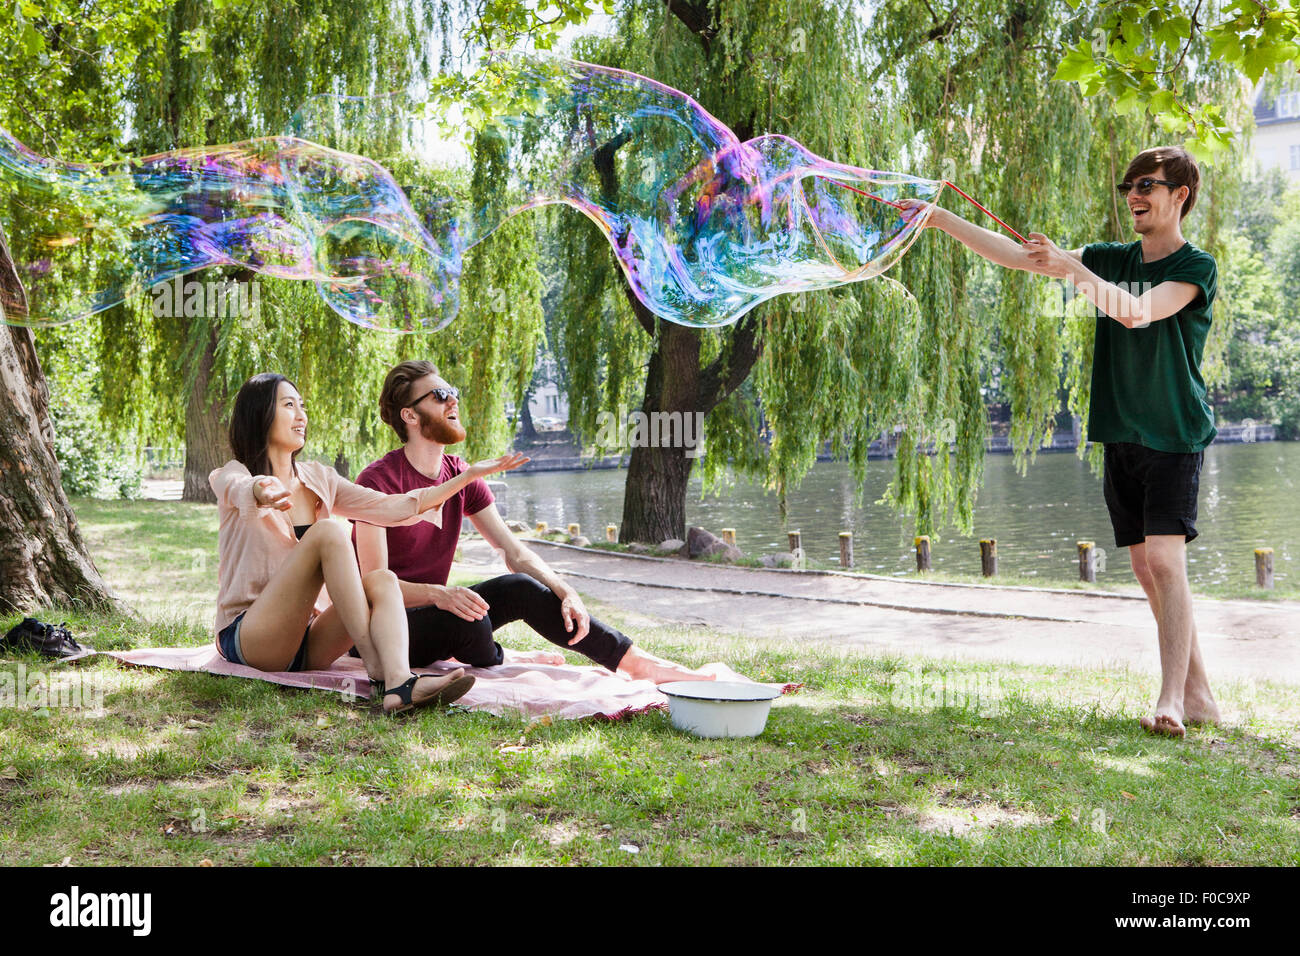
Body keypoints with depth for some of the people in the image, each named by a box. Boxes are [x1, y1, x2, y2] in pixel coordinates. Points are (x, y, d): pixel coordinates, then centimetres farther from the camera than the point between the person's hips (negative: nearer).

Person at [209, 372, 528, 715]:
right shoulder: (232, 476, -1)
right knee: (329, 531, -25)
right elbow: (241, 490, -27)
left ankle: (399, 683, -50)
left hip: (308, 639, 5)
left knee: (382, 580, -23)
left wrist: (468, 476, 2)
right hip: (247, 640, -5)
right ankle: (376, 670, -35)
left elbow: (391, 507, 9)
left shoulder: (316, 478, 16)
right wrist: (263, 493, -53)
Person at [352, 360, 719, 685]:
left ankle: (636, 662, -17)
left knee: (519, 587, -18)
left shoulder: (461, 476, 5)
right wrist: (439, 594, -40)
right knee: (468, 619, -35)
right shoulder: (377, 480, -17)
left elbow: (514, 552, 1)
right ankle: (498, 664, 0)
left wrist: (566, 592, -16)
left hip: (432, 613, 6)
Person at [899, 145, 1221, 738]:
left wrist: (1070, 269, -27)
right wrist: (940, 220, 2)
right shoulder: (1112, 260, 13)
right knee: (1144, 564, 6)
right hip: (1121, 434, 6)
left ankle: (1172, 699, -17)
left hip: (1174, 433, -6)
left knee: (1165, 558, -16)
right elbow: (1017, 256, 9)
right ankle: (1198, 695, 13)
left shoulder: (1196, 266, -4)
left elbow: (1138, 312, -21)